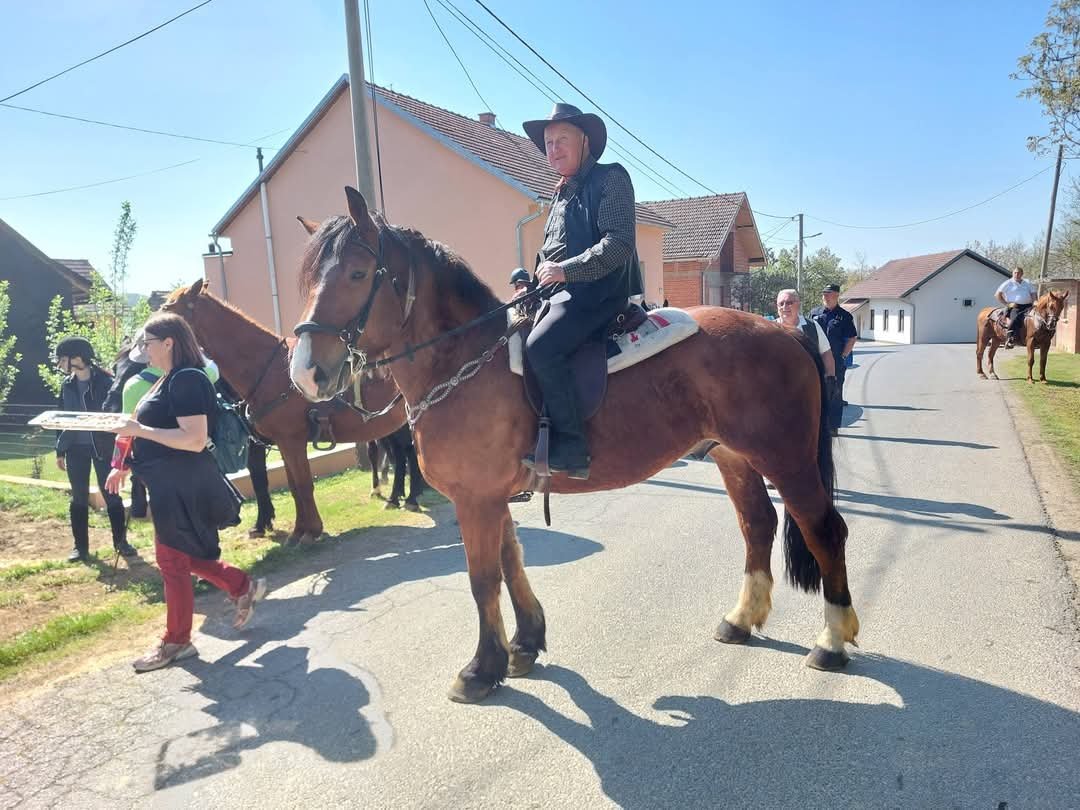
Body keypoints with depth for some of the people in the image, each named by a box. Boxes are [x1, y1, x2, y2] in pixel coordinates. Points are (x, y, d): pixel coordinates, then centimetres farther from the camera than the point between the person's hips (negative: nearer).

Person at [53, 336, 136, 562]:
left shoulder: (104, 380, -8)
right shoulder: (67, 385, 6)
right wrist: (60, 450, 10)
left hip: (103, 447, -4)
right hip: (76, 448, 4)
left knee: (111, 495, 2)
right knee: (79, 498, 8)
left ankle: (121, 541, 13)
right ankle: (80, 546, 17)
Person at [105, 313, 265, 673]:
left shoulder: (187, 380, -18)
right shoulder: (168, 380, 13)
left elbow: (195, 440, -27)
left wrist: (139, 429, -24)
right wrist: (123, 467, 20)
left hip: (183, 487, -10)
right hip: (169, 485, 10)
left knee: (173, 561, 2)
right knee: (185, 556, 18)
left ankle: (176, 642, 17)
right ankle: (244, 587, 29)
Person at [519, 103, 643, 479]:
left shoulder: (610, 178, -3)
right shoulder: (561, 195, 22)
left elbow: (619, 243, -16)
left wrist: (565, 269, -20)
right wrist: (535, 281, 12)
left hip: (601, 292, -10)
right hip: (564, 293, 10)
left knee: (540, 346, -29)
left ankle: (572, 446, -23)